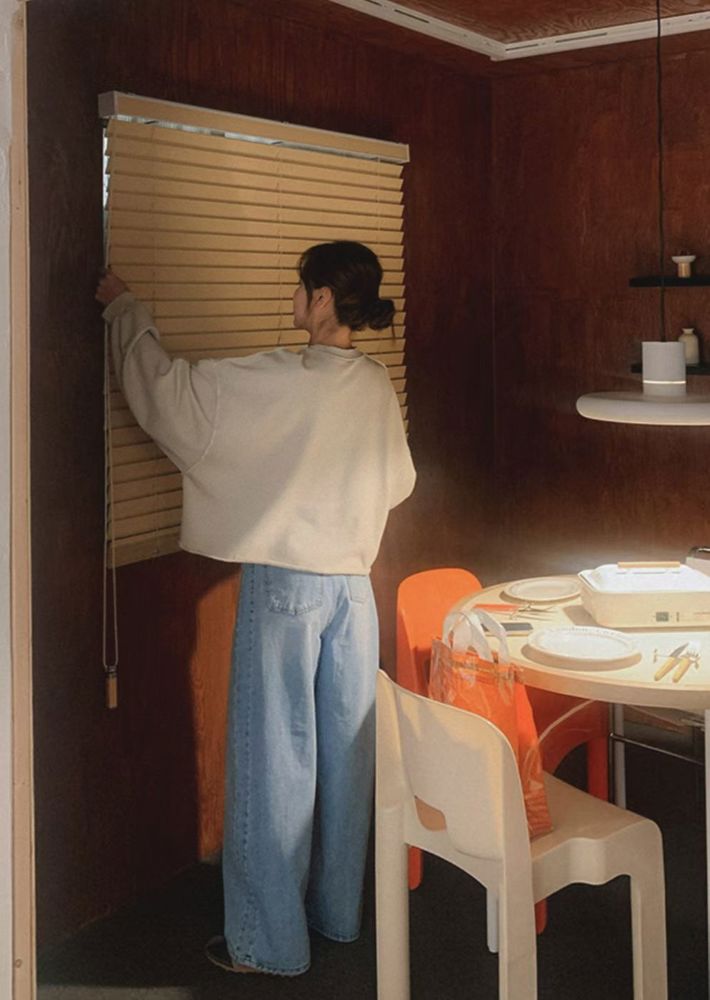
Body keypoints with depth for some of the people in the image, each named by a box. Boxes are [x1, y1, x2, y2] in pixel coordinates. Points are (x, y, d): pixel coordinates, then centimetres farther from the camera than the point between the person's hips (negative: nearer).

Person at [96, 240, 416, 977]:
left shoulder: (280, 380, -17)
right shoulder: (378, 386, 2)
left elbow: (165, 388, -10)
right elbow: (397, 483, 14)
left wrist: (123, 307, 3)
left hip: (284, 584, -6)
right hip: (352, 584, 6)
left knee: (275, 758, 2)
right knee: (344, 749, 15)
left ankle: (270, 942, 12)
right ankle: (338, 911, 29)